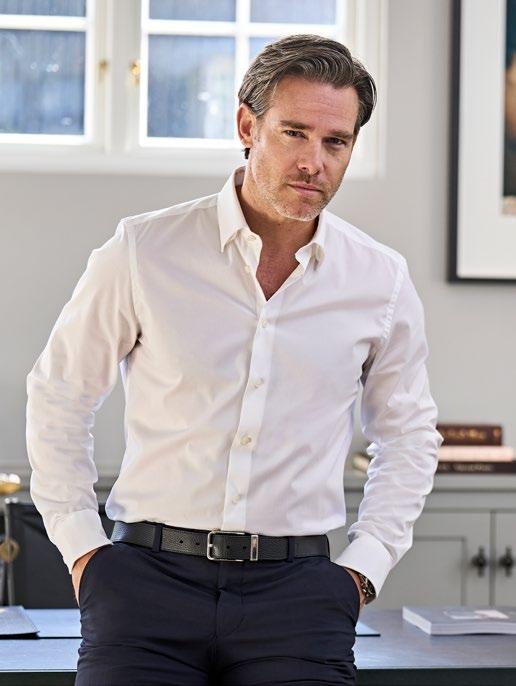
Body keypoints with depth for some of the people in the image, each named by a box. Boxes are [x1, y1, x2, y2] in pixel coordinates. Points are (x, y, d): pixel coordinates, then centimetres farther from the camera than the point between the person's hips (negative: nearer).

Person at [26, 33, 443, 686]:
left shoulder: (381, 280, 5)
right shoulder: (143, 251, -1)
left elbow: (408, 434, 19)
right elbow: (59, 394, 9)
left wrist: (364, 565, 9)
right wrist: (82, 545, 3)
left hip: (297, 588, 1)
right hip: (148, 576, -1)